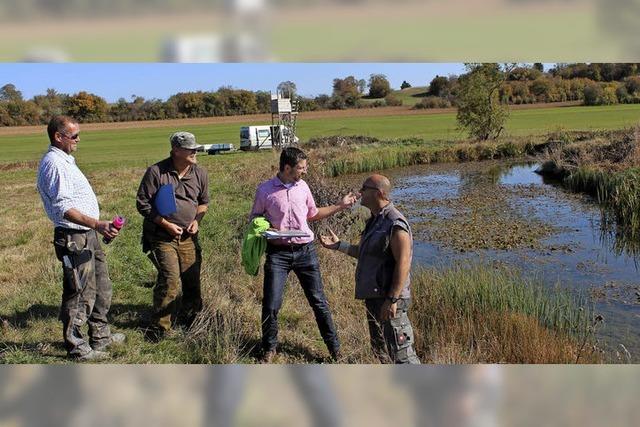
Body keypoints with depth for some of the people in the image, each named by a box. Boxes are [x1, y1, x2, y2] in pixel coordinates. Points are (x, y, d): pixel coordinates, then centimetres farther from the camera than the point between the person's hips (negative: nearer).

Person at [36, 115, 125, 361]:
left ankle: (101, 336, 33)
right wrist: (97, 224, -34)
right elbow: (63, 208, -26)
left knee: (102, 289, 19)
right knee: (80, 294, 0)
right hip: (74, 239, -10)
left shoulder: (65, 160, 14)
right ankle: (76, 347, 14)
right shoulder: (54, 164, -18)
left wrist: (99, 226, 23)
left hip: (88, 235, 10)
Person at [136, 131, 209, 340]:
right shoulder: (156, 172, -10)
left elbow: (204, 202, 19)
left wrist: (197, 219, -1)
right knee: (170, 278, -15)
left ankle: (191, 319, 30)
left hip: (188, 237, 5)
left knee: (192, 279, 8)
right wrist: (166, 224, -13)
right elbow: (142, 204, -6)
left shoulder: (199, 174, 4)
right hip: (161, 237, -4)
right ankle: (160, 327, 1)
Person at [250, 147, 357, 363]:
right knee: (271, 304, -1)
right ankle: (269, 348, 22)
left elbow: (313, 214, 19)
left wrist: (340, 205, 16)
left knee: (318, 301, 7)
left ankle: (335, 348, 20)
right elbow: (254, 219, 6)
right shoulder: (265, 190, -6)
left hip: (305, 250, 3)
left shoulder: (303, 186, 5)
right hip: (278, 253, -3)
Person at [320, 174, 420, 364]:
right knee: (379, 348, 21)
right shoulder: (375, 220, 13)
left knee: (401, 352, -8)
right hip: (373, 296, 10)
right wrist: (338, 245, 16)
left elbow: (403, 264, -23)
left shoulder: (395, 224, -18)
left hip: (390, 298, -10)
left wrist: (392, 299, -25)